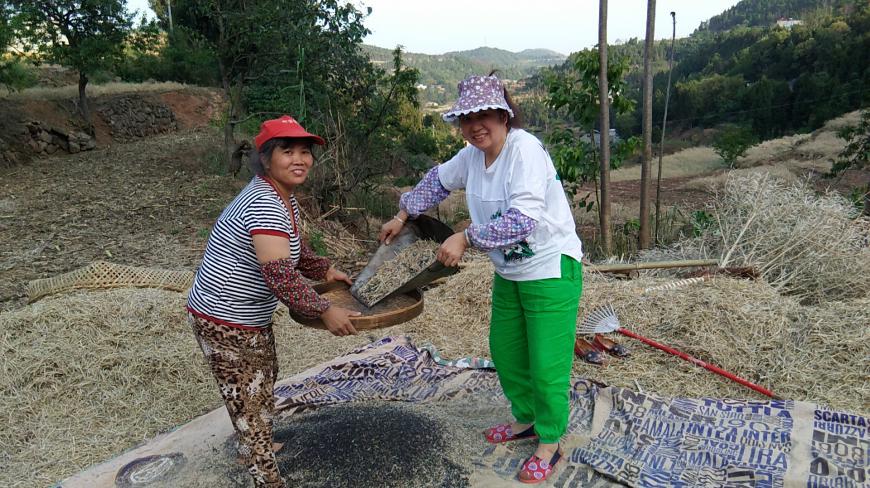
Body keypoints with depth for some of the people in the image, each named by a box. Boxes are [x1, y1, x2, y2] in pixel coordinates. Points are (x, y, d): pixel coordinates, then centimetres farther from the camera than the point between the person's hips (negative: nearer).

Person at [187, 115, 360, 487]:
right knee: (250, 400, 0)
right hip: (226, 322, -11)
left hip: (250, 315, 11)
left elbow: (293, 248, 20)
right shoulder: (265, 205, -29)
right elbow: (280, 276, -36)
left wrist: (325, 270, 12)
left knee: (265, 380, 29)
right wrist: (325, 311, -28)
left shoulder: (283, 196, 4)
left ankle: (254, 447, 53)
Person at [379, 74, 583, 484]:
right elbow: (438, 180, 19)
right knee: (505, 352, 18)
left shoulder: (525, 149, -23)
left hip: (551, 270, -8)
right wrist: (403, 215, 17)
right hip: (509, 273, 8)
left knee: (546, 363, 0)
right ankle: (525, 419, 41)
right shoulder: (471, 156, 0)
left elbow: (523, 219, -32)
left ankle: (549, 444, 22)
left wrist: (465, 239, -32)